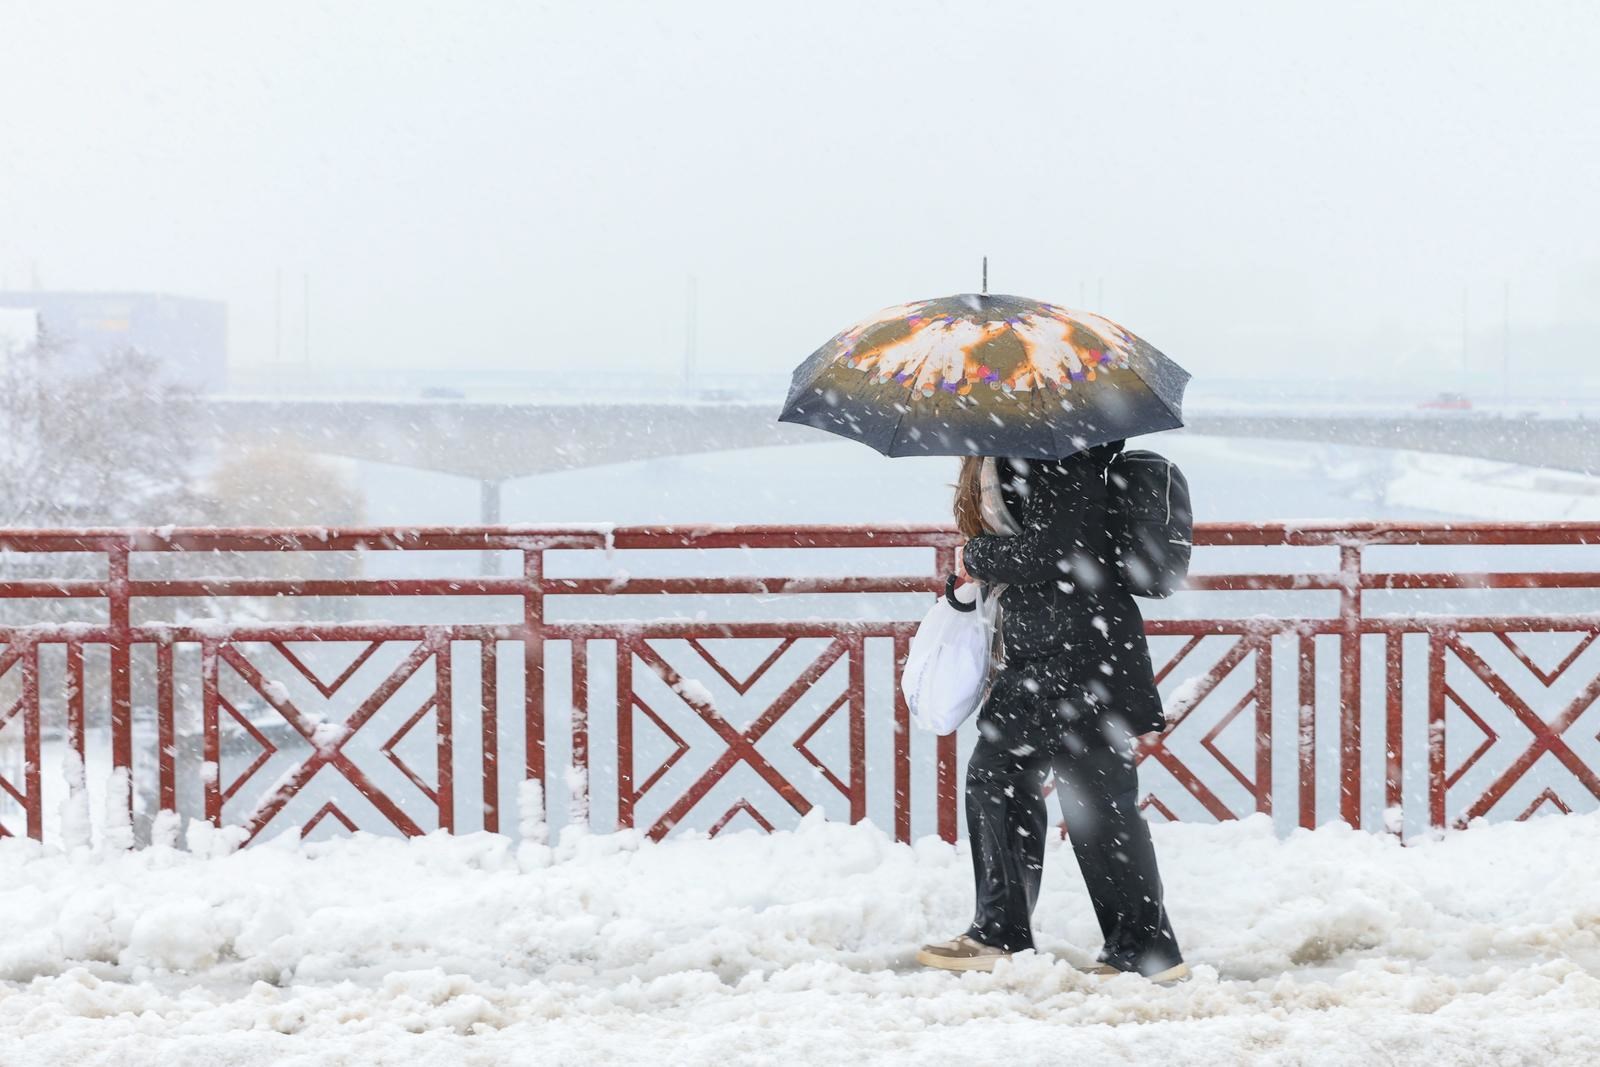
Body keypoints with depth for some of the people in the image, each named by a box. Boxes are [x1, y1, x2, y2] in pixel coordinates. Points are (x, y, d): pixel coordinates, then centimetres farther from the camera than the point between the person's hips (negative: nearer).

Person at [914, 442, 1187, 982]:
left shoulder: (1054, 455, -17)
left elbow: (1054, 548, -24)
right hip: (1038, 656, 11)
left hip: (1081, 655, -11)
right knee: (996, 778, 14)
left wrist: (979, 557, -11)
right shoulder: (1000, 463, 13)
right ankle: (1001, 934, 23)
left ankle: (1147, 947, 2)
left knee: (1096, 800, -6)